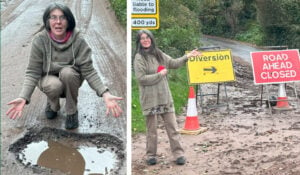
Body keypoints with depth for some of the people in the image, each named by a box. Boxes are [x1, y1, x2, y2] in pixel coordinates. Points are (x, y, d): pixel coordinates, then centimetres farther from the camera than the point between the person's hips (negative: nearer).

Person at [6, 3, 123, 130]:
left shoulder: (78, 40, -21)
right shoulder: (40, 40, -20)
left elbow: (88, 71, -21)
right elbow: (32, 72, -18)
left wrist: (105, 94, -36)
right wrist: (23, 98, -36)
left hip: (70, 79, 0)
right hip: (48, 79, 0)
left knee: (67, 72, -33)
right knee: (54, 85, -34)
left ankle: (72, 112, -10)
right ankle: (53, 104, 3)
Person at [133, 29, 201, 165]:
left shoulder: (158, 54, 9)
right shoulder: (139, 58, -8)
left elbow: (173, 63, 17)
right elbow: (141, 78, -15)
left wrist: (187, 56, 6)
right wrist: (160, 74, -12)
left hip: (165, 97, 5)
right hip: (150, 99, -5)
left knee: (172, 127, 5)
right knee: (152, 129, 5)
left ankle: (178, 153, 11)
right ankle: (151, 155, 19)